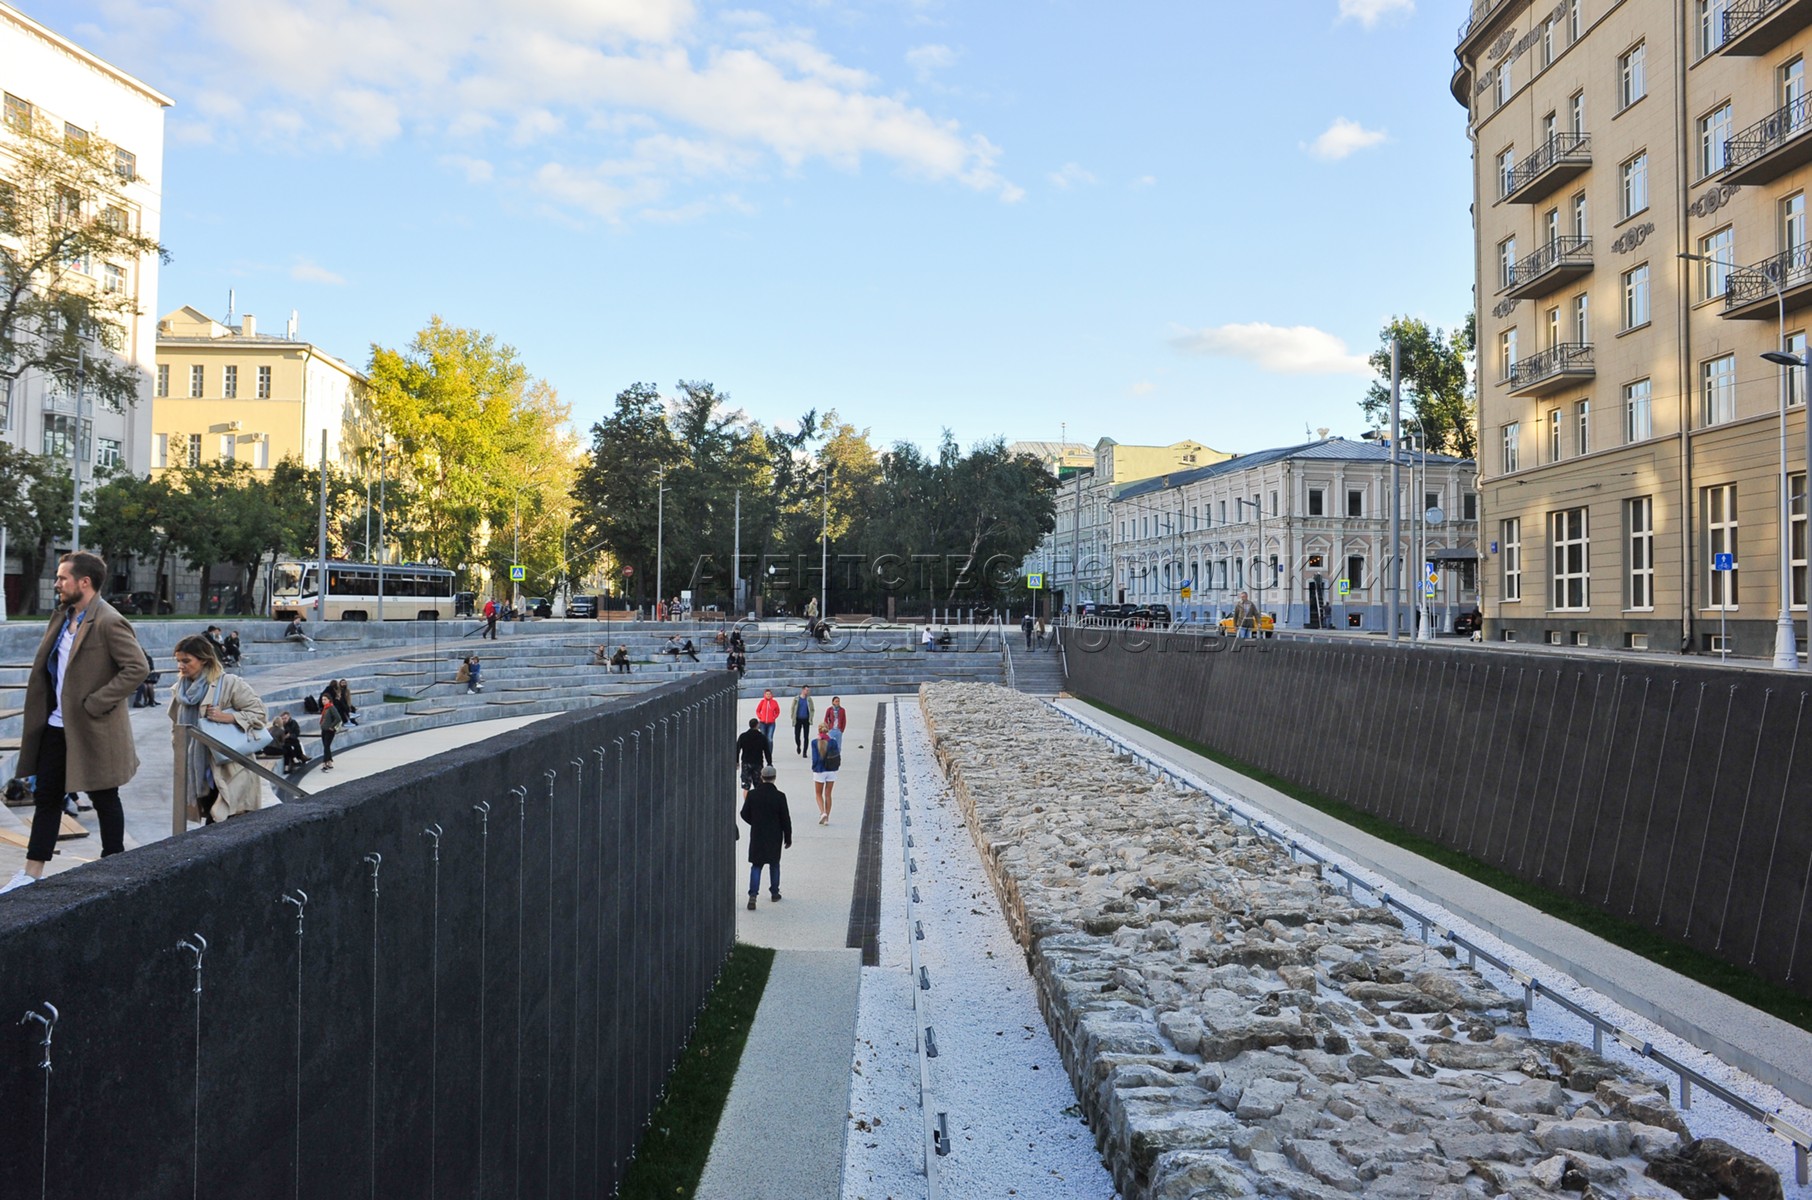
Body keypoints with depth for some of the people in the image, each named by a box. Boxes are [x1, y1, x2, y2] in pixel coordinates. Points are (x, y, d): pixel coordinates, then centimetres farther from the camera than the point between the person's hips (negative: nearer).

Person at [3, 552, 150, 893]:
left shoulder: (109, 623, -18)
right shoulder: (62, 617, 9)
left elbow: (138, 668, -24)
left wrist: (95, 703, -22)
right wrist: (47, 709, 10)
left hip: (92, 729, -8)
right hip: (57, 725, 8)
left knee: (104, 800, 5)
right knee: (46, 797, 12)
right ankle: (33, 873, 20)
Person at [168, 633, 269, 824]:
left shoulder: (229, 684, -11)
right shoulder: (181, 689, 9)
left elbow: (258, 712, -9)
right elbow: (176, 725, 23)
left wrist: (227, 717, -21)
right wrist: (180, 749, 11)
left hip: (231, 771, -6)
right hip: (201, 771, 6)